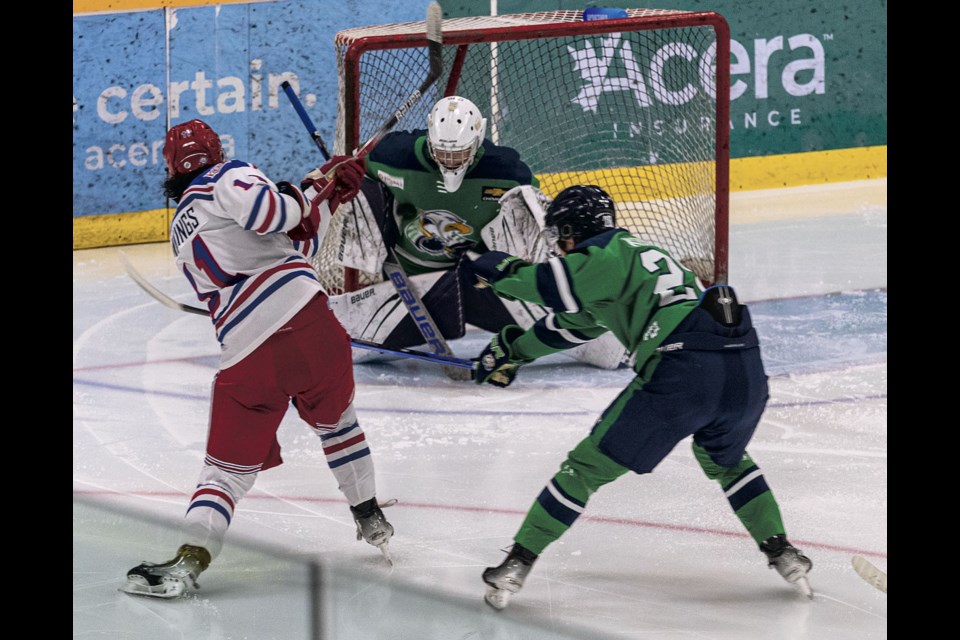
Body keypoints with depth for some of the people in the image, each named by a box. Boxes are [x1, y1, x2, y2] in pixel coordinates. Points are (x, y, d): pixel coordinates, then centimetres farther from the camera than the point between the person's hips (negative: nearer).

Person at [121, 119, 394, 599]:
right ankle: (371, 522, 34)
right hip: (303, 318, -3)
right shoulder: (228, 178, 6)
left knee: (229, 466, 8)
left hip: (245, 356, 3)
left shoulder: (182, 227, 27)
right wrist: (313, 194, 2)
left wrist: (328, 192, 23)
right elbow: (265, 211, -18)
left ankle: (188, 562, -9)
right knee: (336, 421, 24)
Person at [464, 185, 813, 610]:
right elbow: (573, 322, 43)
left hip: (683, 371, -8)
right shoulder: (638, 254, 33)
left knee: (590, 465, 4)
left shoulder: (610, 254, 6)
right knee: (725, 460, 37)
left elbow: (555, 286, -9)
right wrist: (515, 349, 51)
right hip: (746, 368, 8)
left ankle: (517, 564, 5)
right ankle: (783, 555, 30)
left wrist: (500, 271, 10)